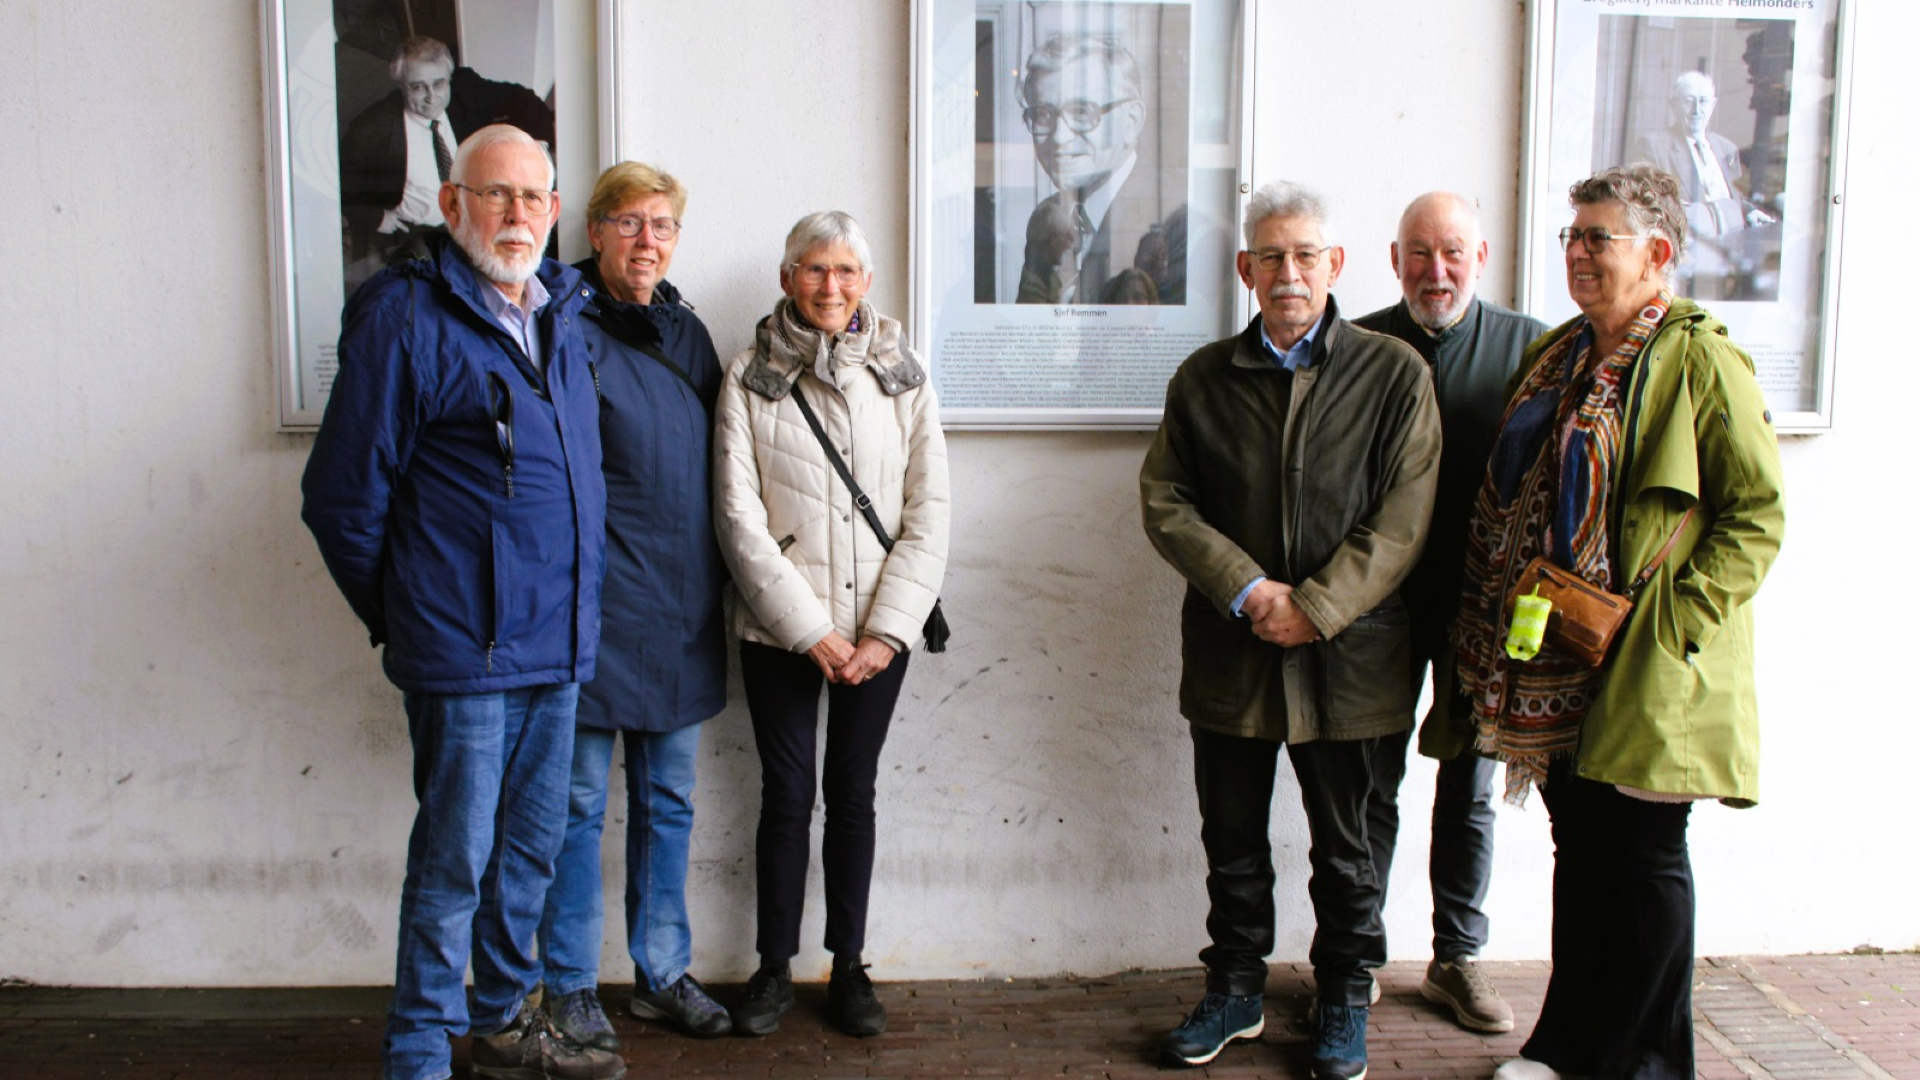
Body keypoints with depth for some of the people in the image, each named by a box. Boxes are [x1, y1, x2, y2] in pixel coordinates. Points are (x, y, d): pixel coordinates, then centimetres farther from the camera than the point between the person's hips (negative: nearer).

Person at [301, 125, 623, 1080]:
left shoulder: (560, 314, 12)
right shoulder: (405, 315, -10)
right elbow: (343, 495, -8)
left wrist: (576, 606, 16)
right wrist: (403, 615, 1)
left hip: (558, 643, 7)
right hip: (466, 651, -7)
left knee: (531, 848, 17)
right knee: (455, 857, 1)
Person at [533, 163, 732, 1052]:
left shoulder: (686, 330, 12)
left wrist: (717, 584, 14)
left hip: (682, 610, 6)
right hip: (596, 605, -6)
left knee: (668, 799, 14)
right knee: (580, 801, 5)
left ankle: (662, 975, 27)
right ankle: (571, 986, 19)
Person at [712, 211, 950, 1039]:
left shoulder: (903, 377, 3)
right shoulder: (750, 378, -2)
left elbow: (928, 516, 0)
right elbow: (739, 515, -7)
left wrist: (888, 630, -9)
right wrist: (810, 629, -11)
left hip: (877, 632, 1)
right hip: (779, 629, -1)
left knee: (853, 791, 10)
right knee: (787, 793, 5)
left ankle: (849, 966, 21)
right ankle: (775, 967, 19)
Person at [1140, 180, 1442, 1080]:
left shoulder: (1395, 374, -2)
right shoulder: (1204, 378, 6)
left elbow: (1402, 517, -7)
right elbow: (1164, 500, 1)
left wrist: (1315, 608, -14)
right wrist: (1247, 590, -12)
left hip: (1345, 657, -2)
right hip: (1229, 653, 2)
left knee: (1343, 845, 11)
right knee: (1232, 837, 13)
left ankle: (1345, 1001, 29)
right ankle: (1235, 989, 31)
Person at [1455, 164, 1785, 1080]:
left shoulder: (1701, 362, -9)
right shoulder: (1554, 356, 12)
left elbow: (1757, 514, -10)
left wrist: (1681, 618, -16)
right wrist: (1499, 628, 9)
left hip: (1646, 668, -6)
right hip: (1554, 665, 6)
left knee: (1644, 853, 4)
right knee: (1578, 847, 15)